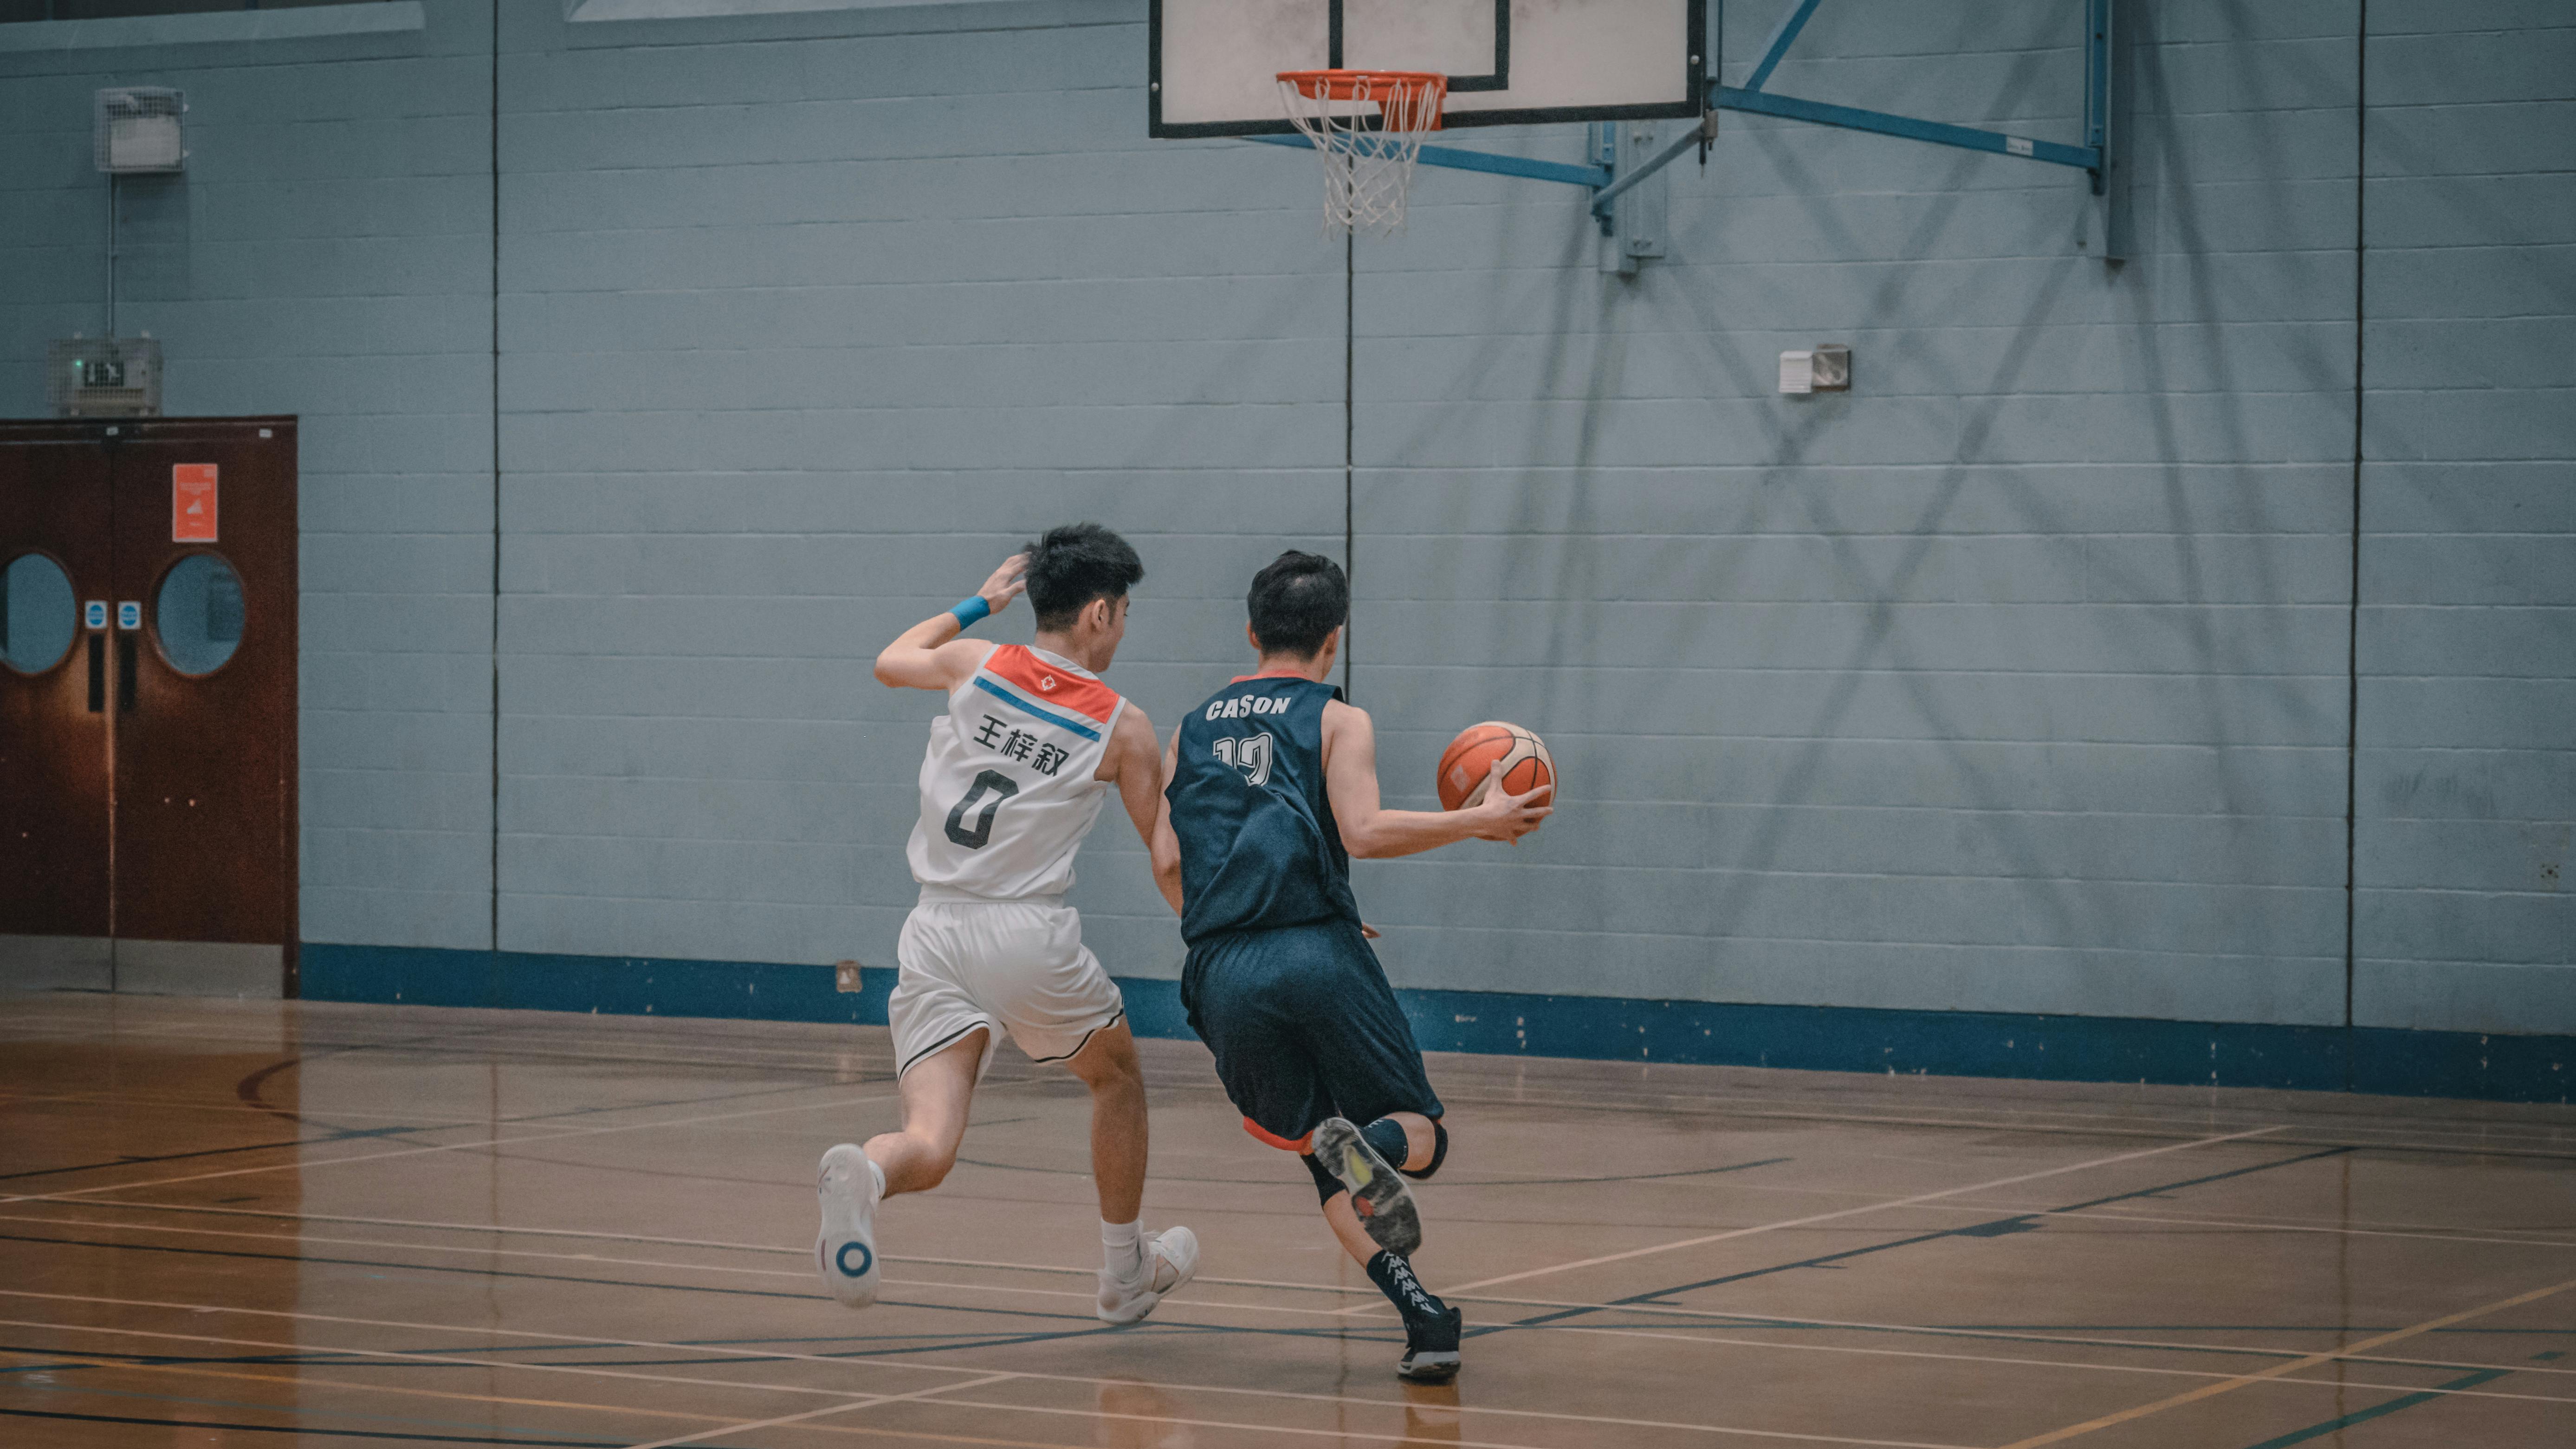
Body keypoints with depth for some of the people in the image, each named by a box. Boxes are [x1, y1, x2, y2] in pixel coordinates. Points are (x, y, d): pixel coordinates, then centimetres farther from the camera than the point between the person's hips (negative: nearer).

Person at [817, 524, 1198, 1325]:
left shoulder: (976, 663, 7)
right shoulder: (1123, 727, 2)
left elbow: (890, 663, 29)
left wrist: (976, 606, 41)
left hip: (935, 931, 2)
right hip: (1029, 934, -2)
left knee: (930, 1147, -2)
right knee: (1117, 1076, 27)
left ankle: (862, 1175, -39)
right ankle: (1127, 1272, 39)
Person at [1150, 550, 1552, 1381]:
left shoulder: (1191, 733, 19)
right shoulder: (1338, 720, 6)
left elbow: (1167, 863, 11)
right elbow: (1364, 832, -10)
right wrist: (1480, 821, -1)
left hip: (1223, 976, 4)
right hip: (1320, 958, -4)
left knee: (1332, 1175, 14)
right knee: (1419, 1134, 9)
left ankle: (1420, 1312, -10)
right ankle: (1372, 1148, -29)